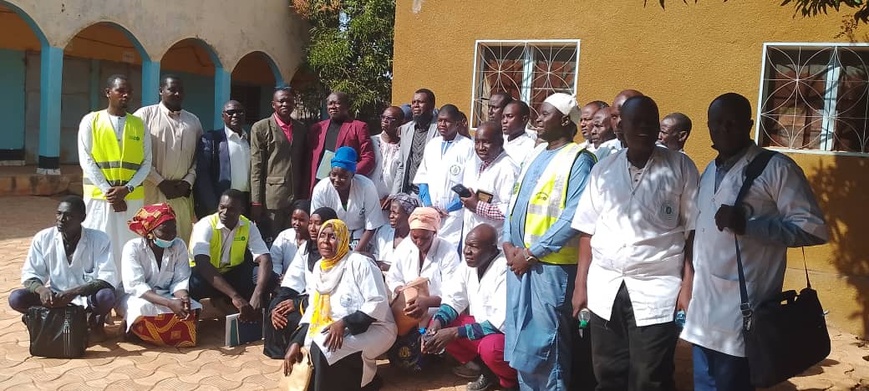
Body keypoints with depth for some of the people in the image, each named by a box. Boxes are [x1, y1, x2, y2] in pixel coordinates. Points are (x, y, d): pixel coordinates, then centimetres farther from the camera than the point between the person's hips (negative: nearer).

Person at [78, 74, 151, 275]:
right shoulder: (91, 121, 2)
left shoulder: (139, 124, 9)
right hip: (99, 196, -2)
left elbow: (146, 162, 4)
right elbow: (86, 161, -4)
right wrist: (109, 191, -12)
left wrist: (127, 188, -11)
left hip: (132, 197, 2)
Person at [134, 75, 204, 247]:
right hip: (152, 189, -3)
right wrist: (160, 182, -7)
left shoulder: (193, 121, 15)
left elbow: (199, 156, 14)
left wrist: (188, 181, -1)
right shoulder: (145, 115, 2)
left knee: (183, 237, 0)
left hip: (183, 192, 4)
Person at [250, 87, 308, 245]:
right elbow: (256, 168, -2)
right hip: (271, 199, -4)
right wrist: (256, 202, -8)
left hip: (297, 198, 4)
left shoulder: (301, 129, 15)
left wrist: (305, 196, 10)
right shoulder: (261, 128, 2)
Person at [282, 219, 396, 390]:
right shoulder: (319, 267, 8)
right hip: (334, 329, 8)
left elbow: (378, 304, -18)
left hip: (373, 329, -8)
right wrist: (296, 342, -4)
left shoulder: (359, 263, -13)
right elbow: (313, 309, 10)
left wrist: (344, 323, -28)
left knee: (323, 349, -29)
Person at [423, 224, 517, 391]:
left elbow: (503, 322, -29)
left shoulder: (505, 269, -26)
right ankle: (487, 371, 5)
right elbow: (454, 299, 4)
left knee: (490, 347, -38)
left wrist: (456, 332, -30)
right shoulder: (468, 264, -2)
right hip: (481, 326, 8)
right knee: (437, 327, -7)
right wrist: (438, 321, -18)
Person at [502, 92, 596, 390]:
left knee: (545, 344, 2)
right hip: (518, 259, 8)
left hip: (551, 264, -8)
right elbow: (514, 201, 16)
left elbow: (573, 217, -19)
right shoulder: (535, 154, 14)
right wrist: (508, 243, 1)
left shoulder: (579, 160, -10)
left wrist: (532, 253, -17)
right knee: (521, 338, 16)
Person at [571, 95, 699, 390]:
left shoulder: (681, 167, -1)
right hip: (604, 289, 3)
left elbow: (693, 231, -2)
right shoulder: (603, 170, 8)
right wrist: (580, 284, 6)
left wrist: (688, 284, -9)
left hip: (657, 291, -3)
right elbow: (588, 231, 9)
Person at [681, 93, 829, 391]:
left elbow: (815, 229, -12)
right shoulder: (709, 172, 17)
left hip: (742, 314, -7)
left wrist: (748, 224, -22)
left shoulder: (776, 168, -7)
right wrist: (688, 285, 13)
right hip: (703, 310, 7)